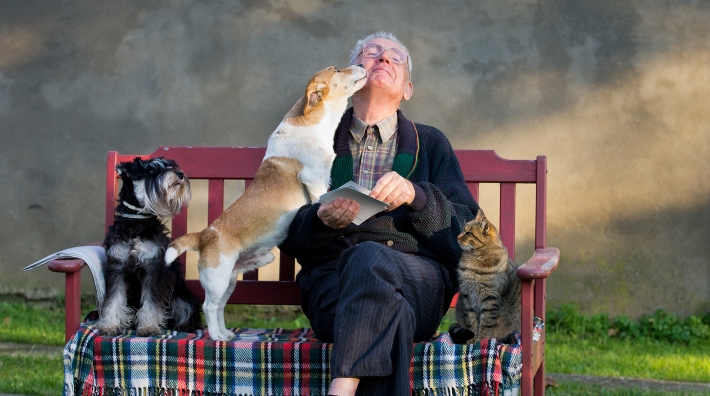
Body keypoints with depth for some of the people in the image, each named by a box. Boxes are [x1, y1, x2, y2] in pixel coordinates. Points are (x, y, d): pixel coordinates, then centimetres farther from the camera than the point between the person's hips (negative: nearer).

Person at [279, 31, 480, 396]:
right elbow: (288, 237, 15)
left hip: (419, 278, 0)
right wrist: (322, 220, -9)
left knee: (369, 257, -38)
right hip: (333, 276, 0)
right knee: (391, 312, -38)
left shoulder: (430, 144, 24)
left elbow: (466, 232, 10)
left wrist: (415, 196, -9)